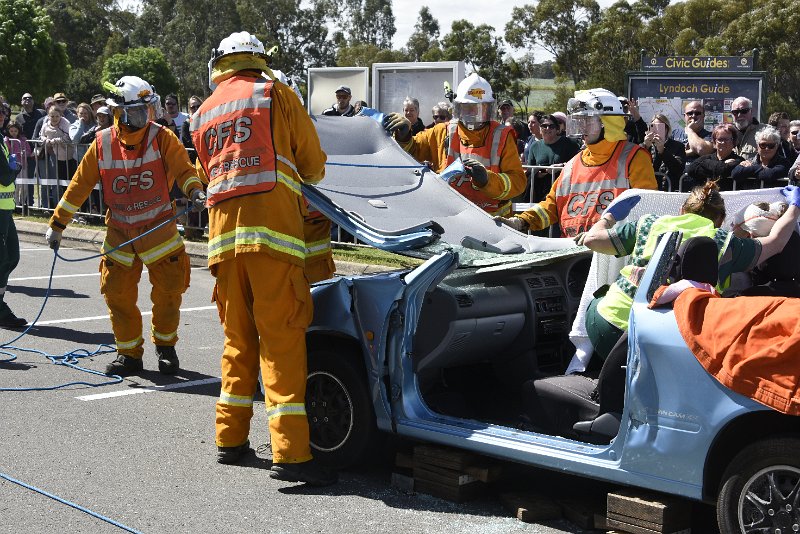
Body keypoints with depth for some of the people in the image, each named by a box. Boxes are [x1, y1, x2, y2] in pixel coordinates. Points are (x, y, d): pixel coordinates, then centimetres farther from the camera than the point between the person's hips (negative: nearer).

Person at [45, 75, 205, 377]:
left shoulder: (162, 138, -8)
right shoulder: (103, 144, -4)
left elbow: (183, 169, -14)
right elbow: (80, 185, 2)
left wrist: (195, 191, -37)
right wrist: (58, 224, 4)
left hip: (159, 229, -1)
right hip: (119, 233, 1)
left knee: (168, 290, 0)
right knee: (118, 294, 2)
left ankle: (165, 346, 23)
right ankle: (129, 354, 18)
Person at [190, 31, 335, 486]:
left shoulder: (203, 114, 22)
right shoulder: (275, 94, 7)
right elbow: (313, 163, 9)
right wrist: (303, 178, 32)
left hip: (223, 231, 5)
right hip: (273, 227, -5)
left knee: (239, 338, 16)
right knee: (282, 338, -8)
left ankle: (231, 439, 20)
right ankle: (290, 452, -14)